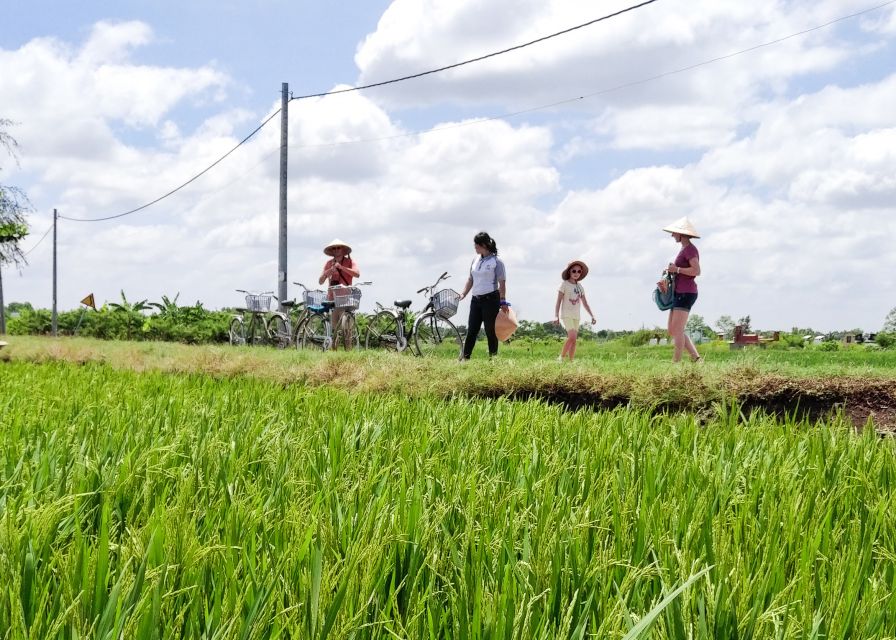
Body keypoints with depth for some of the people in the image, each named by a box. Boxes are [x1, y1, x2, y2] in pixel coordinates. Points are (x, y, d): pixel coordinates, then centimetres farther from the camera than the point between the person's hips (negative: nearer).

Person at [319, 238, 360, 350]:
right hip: (332, 298, 3)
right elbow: (320, 281, 8)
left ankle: (348, 350, -10)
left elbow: (357, 274, -16)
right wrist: (328, 272, -10)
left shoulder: (350, 261, 3)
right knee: (333, 327, 1)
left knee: (346, 327, -10)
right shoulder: (329, 263, 12)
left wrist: (341, 267, -21)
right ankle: (333, 351, 4)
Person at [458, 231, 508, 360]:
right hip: (475, 300, 6)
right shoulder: (475, 260, 14)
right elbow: (470, 280, 19)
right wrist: (463, 294, 7)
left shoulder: (496, 261, -4)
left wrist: (503, 302, -10)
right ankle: (464, 358, 2)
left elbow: (502, 283, -6)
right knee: (471, 330, 2)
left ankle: (493, 358, 7)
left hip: (490, 299, -6)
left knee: (490, 331, -1)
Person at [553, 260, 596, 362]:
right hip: (566, 315, -6)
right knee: (572, 336, -22)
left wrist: (592, 316, 10)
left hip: (576, 316, 6)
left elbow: (585, 303, 18)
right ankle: (560, 358, -12)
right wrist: (556, 316, -14)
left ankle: (571, 362, 4)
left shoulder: (580, 287, 14)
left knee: (573, 341, 2)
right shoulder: (564, 284, -2)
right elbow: (558, 301, -5)